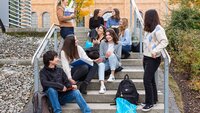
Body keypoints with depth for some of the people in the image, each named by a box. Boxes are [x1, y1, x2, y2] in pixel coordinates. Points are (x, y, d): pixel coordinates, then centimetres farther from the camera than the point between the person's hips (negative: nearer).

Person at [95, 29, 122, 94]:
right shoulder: (103, 43, 3)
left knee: (112, 55, -32)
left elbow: (119, 57, -5)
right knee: (100, 65, -34)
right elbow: (101, 56, -1)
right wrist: (105, 57, -25)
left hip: (115, 63, -1)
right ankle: (102, 86, -49)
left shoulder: (118, 44, 1)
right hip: (106, 62, 1)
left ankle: (112, 75, -29)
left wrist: (112, 53, -23)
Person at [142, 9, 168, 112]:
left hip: (153, 59, -9)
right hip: (146, 57, 9)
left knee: (147, 80, -9)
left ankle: (150, 103, 2)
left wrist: (155, 50, -33)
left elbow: (164, 41, -23)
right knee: (150, 79, 14)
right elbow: (148, 42, 10)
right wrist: (145, 56, 2)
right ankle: (153, 99, 26)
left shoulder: (158, 29, -14)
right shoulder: (149, 29, 12)